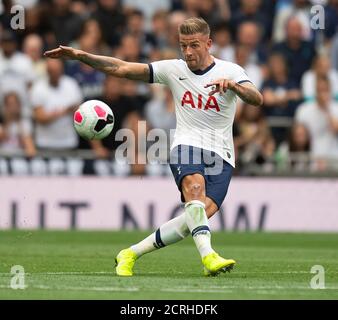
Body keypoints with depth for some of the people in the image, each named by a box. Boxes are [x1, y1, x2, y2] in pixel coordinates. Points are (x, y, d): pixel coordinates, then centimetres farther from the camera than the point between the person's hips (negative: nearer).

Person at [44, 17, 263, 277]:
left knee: (203, 213, -22)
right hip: (187, 147, 0)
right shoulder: (174, 69, 7)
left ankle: (131, 255, -10)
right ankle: (208, 256, -49)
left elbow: (257, 100, -16)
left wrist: (232, 85, -36)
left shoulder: (230, 71, 1)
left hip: (221, 156, 0)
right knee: (194, 185, -35)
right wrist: (80, 56, -4)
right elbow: (122, 68, 5)